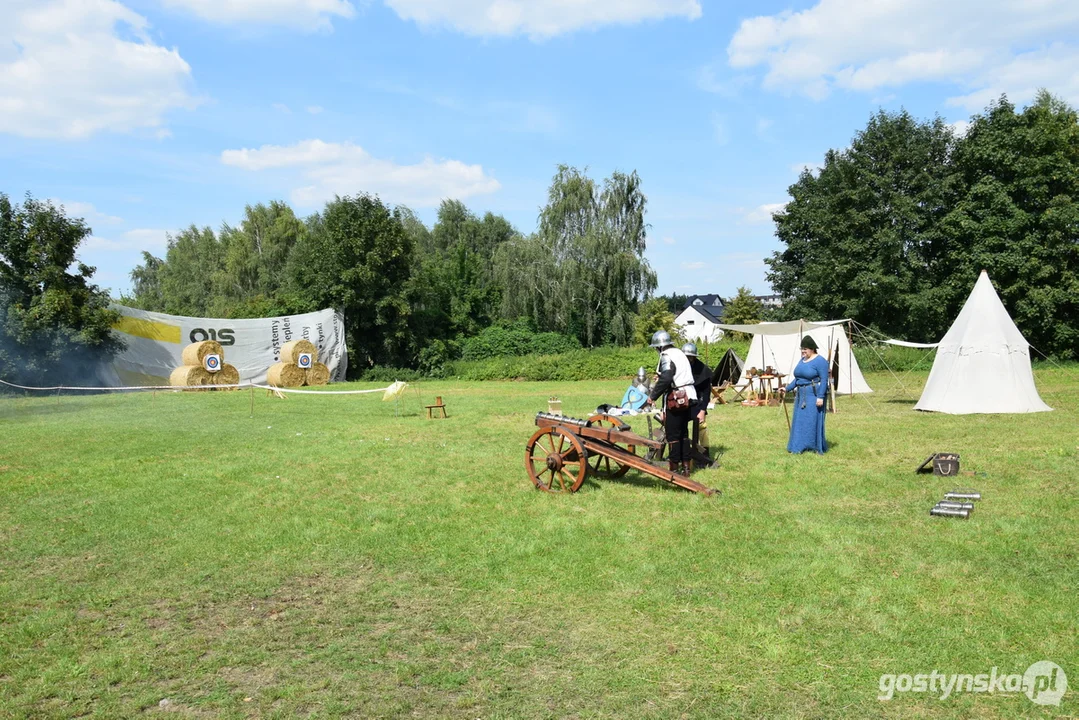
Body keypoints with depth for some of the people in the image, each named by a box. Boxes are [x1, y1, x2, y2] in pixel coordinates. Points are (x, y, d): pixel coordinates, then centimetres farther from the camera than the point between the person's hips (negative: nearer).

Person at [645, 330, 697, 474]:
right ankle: (686, 466, 21)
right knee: (683, 433, 16)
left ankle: (675, 469, 3)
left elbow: (665, 379, -25)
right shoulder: (679, 353, 15)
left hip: (676, 399, -9)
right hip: (687, 396, 9)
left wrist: (653, 396, -17)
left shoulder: (666, 356, -13)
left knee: (673, 435, -1)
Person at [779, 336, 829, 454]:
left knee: (814, 420, -5)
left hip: (814, 395, -8)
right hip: (801, 395, 8)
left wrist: (820, 397, -21)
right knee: (800, 420, 9)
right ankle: (800, 446, 16)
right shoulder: (802, 360, 13)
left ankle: (818, 448, 4)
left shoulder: (820, 361, -11)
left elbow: (824, 380, -16)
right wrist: (787, 389, 14)